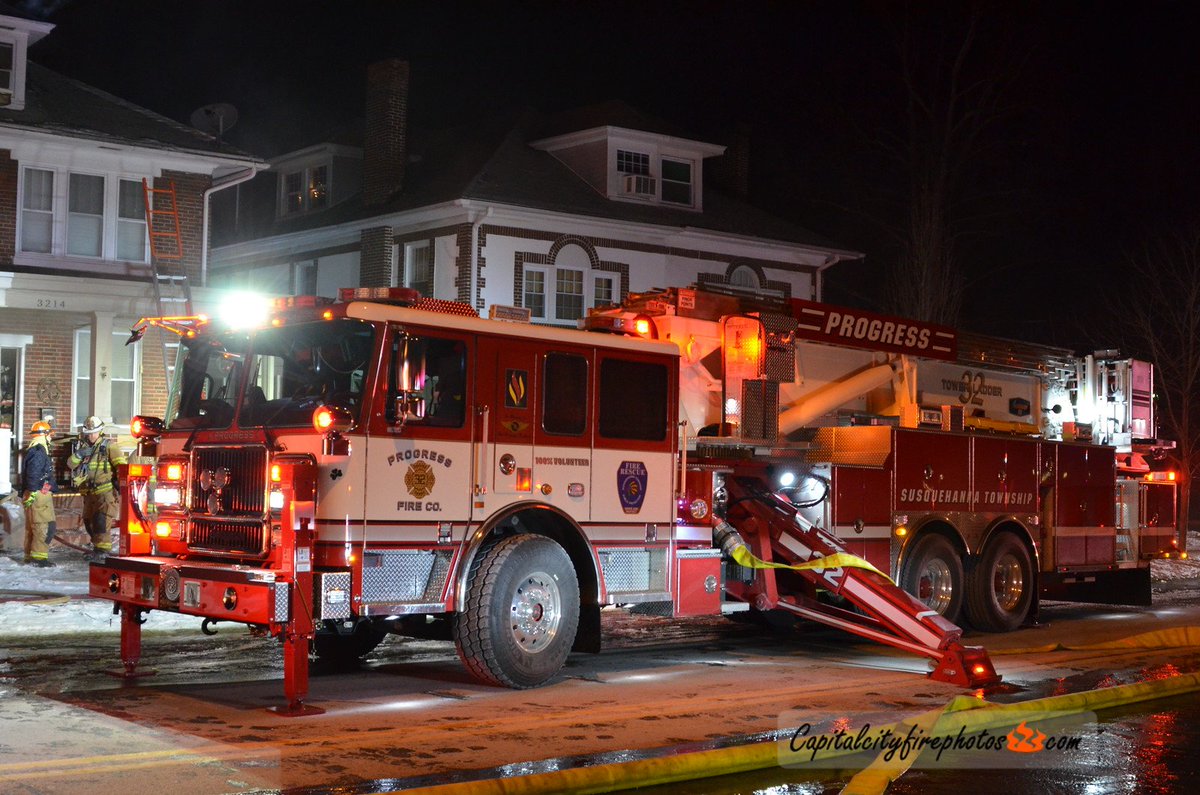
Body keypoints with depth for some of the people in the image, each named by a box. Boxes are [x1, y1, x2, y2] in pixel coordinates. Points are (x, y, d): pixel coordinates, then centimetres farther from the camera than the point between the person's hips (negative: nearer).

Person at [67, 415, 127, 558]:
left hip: (106, 491, -7)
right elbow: (70, 465, 5)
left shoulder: (108, 446, -4)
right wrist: (78, 455, -14)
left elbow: (121, 465, -10)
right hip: (89, 492, 7)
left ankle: (103, 549, -18)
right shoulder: (83, 447, 14)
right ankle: (97, 546, 25)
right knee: (89, 520, 12)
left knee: (101, 520, -17)